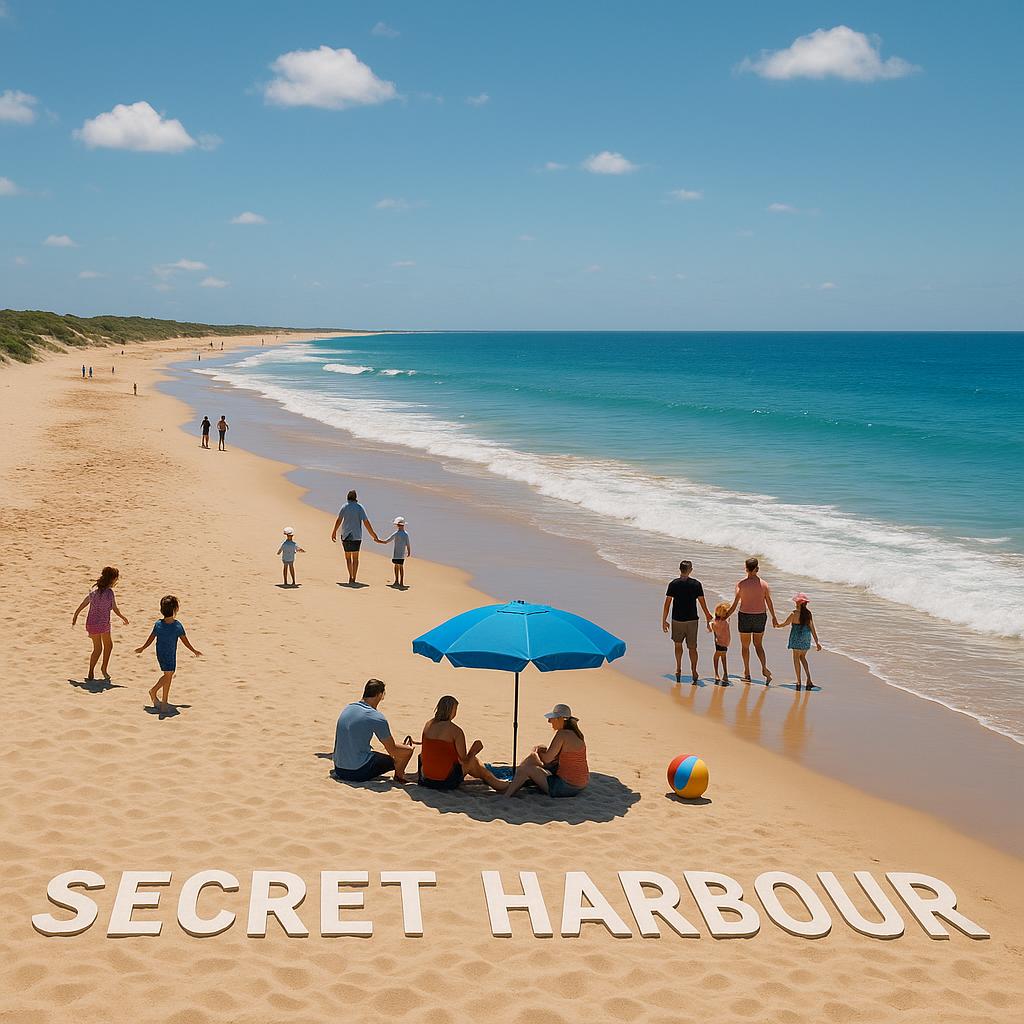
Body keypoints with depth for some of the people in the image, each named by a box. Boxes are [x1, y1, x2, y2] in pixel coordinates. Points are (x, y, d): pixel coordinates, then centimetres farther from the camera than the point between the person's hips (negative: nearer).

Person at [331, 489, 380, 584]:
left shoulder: (345, 507, -2)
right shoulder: (360, 507, -3)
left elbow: (339, 520, -9)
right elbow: (366, 522, -6)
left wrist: (334, 532, -2)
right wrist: (373, 535, -1)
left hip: (346, 536, 0)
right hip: (357, 536, 0)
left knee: (348, 557, 8)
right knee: (355, 557, 9)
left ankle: (351, 577, -5)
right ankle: (353, 578, 7)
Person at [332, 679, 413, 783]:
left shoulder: (347, 709, 9)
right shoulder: (377, 718, -13)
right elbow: (393, 751, -6)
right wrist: (406, 747, 17)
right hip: (359, 772, -8)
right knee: (407, 751, 5)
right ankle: (399, 776, 28)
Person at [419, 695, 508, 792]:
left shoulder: (428, 725, 3)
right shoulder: (456, 731, -15)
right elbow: (464, 761, -13)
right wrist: (473, 751, 8)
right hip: (446, 781, -6)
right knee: (472, 761, 16)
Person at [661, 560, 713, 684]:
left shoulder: (673, 584, -8)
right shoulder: (696, 584, -5)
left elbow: (667, 604, -7)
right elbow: (702, 602, 1)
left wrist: (664, 620, 0)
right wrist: (707, 616, 15)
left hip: (677, 619, 0)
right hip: (692, 619, 0)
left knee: (678, 644, 19)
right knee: (692, 647, 7)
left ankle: (678, 670, 25)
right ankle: (694, 671, 1)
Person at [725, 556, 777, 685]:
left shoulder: (741, 584, -11)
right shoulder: (764, 584, -3)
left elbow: (735, 604, -11)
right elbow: (769, 602, 2)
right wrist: (774, 618, 16)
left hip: (745, 616, -2)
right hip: (760, 616, 2)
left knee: (745, 646, 12)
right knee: (758, 644, 15)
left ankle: (747, 674, 15)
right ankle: (764, 667, -7)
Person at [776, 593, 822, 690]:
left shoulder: (794, 614, -13)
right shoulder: (808, 614, -1)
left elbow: (785, 624, -1)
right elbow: (812, 629, 1)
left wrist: (777, 625, 20)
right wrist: (817, 642, 5)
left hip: (797, 638, -5)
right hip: (806, 638, 5)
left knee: (796, 658, 7)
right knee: (803, 657, 19)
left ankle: (799, 681, 5)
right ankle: (809, 679, 9)